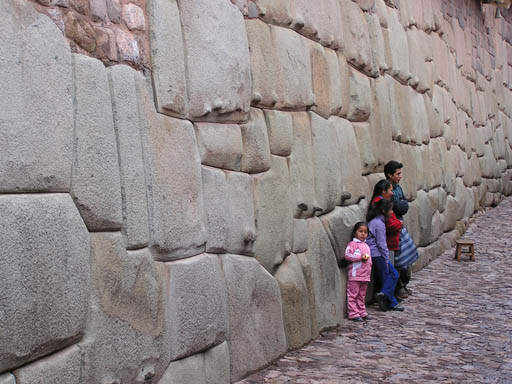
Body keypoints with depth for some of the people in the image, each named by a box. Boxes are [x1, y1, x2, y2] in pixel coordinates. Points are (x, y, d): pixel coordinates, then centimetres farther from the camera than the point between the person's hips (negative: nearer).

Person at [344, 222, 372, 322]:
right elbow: (347, 255, -17)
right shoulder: (352, 244, -6)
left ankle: (362, 312, 21)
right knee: (353, 295, -3)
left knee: (362, 295, 14)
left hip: (365, 276, 7)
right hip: (355, 275, -7)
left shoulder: (366, 246, 18)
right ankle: (353, 314, -1)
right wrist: (360, 257, -19)